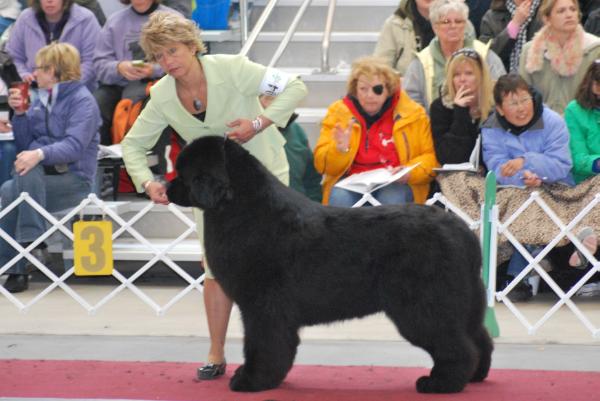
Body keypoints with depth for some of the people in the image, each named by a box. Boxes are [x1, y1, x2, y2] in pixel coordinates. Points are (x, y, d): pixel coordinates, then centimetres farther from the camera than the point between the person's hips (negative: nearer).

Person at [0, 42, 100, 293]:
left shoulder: (82, 101, -6)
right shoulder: (40, 100, 16)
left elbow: (75, 146, -21)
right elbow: (24, 145, 18)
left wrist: (40, 154, -37)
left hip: (74, 180, -6)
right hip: (42, 176, 6)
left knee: (27, 174, -34)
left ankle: (32, 239, -30)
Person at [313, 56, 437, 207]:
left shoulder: (413, 114, 5)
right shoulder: (338, 112, 6)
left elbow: (431, 157, 5)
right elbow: (322, 165, 2)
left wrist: (410, 173, -15)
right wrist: (340, 150, -19)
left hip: (396, 184, 0)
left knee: (392, 198, -34)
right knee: (339, 197, -32)